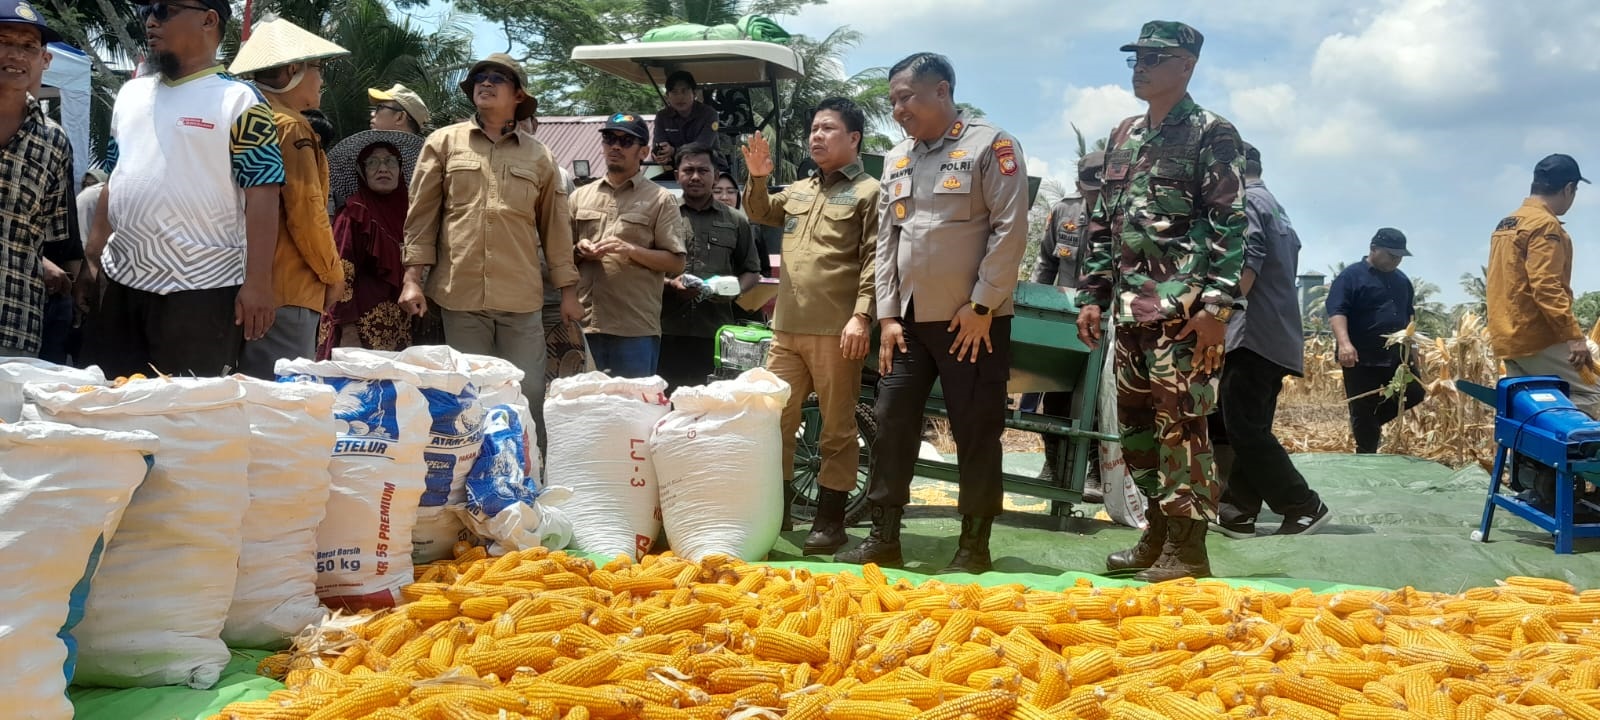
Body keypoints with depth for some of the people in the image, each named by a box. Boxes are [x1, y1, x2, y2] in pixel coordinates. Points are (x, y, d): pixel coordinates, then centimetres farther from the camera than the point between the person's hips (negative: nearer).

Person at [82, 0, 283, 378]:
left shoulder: (238, 100, -6)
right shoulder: (130, 94, 14)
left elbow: (261, 197, -11)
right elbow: (114, 182, 21)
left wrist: (257, 283, -18)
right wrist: (92, 258, 15)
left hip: (203, 289, -7)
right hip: (120, 282, 7)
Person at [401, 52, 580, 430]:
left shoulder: (539, 155, 11)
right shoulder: (444, 142, 9)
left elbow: (554, 225, 13)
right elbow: (422, 215, 7)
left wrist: (567, 289, 10)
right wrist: (412, 277, 0)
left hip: (522, 299, 1)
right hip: (459, 295, -1)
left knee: (527, 397, 2)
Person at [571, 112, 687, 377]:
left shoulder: (660, 200, 4)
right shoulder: (581, 196, 16)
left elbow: (676, 263, -2)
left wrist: (630, 250, -14)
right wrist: (578, 251, -2)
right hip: (584, 326, 4)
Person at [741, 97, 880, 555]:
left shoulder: (868, 192, -1)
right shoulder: (799, 191, 19)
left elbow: (874, 260, -8)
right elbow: (760, 213, 25)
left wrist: (861, 316, -18)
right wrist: (757, 179, 5)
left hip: (836, 330, -6)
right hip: (787, 328, 7)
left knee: (837, 427, 1)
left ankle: (830, 519, 7)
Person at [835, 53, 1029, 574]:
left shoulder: (990, 145, -6)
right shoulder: (896, 160, 13)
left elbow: (1011, 227, -11)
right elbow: (887, 241, 13)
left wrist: (981, 305, -14)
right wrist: (887, 315, 5)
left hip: (973, 321, -6)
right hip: (910, 320, 6)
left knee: (976, 435, 1)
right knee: (891, 424, 5)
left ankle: (974, 549, 9)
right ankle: (883, 538, 13)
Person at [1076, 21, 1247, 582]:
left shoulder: (1211, 134, -4)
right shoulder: (1122, 136, 17)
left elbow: (1230, 226, -10)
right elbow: (1102, 223, 20)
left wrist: (1217, 306, -17)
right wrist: (1092, 295, 13)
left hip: (1183, 310, -7)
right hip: (1130, 309, 8)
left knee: (1180, 422, -7)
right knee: (1134, 421, 10)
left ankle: (1187, 550, -1)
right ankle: (1157, 535, 21)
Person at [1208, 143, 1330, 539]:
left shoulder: (1244, 201, -6)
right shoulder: (1278, 211, 23)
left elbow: (1245, 266, -18)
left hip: (1254, 334, -10)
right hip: (1279, 338, 10)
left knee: (1243, 429, -8)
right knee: (1251, 429, 9)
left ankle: (1304, 507, -7)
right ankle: (1237, 511, 8)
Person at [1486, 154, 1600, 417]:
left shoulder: (1506, 225, 18)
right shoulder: (1545, 224, -11)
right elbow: (1547, 287, -21)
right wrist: (1574, 335, -21)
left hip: (1509, 339, 9)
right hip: (1538, 339, -9)